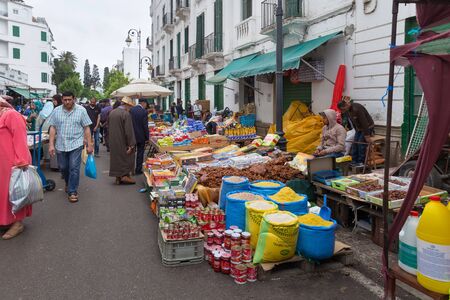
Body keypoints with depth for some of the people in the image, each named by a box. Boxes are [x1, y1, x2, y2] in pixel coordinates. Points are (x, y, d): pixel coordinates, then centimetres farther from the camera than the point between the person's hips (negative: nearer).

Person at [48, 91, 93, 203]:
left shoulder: (81, 110, -3)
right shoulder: (56, 111, 3)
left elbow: (86, 128, -2)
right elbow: (53, 128, 3)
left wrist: (89, 144, -5)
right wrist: (51, 144, -3)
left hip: (76, 144, -3)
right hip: (61, 145, 3)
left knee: (74, 168, -5)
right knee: (63, 167, 15)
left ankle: (72, 191, 7)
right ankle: (68, 183, 43)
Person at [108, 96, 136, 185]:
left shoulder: (111, 112, 5)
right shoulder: (126, 114, -19)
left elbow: (109, 126, 15)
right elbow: (129, 131, -21)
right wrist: (131, 144, -18)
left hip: (113, 142, 7)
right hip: (123, 142, -7)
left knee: (116, 158, 15)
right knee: (126, 157, 8)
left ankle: (118, 177, 20)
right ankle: (125, 175, 7)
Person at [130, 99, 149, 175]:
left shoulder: (131, 110, -2)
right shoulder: (144, 112, -15)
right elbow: (145, 126, -14)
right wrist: (147, 137, -6)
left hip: (132, 135, 4)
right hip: (141, 136, -4)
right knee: (140, 153, 8)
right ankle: (138, 170, 13)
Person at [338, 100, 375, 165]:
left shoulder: (357, 109, -32)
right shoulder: (347, 110, -5)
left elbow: (364, 122, -31)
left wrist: (367, 136, -30)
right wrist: (356, 131, 10)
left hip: (367, 127, -8)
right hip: (359, 128, 8)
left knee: (361, 143, -15)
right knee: (355, 143, 0)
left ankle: (361, 162, -6)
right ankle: (354, 161, 4)